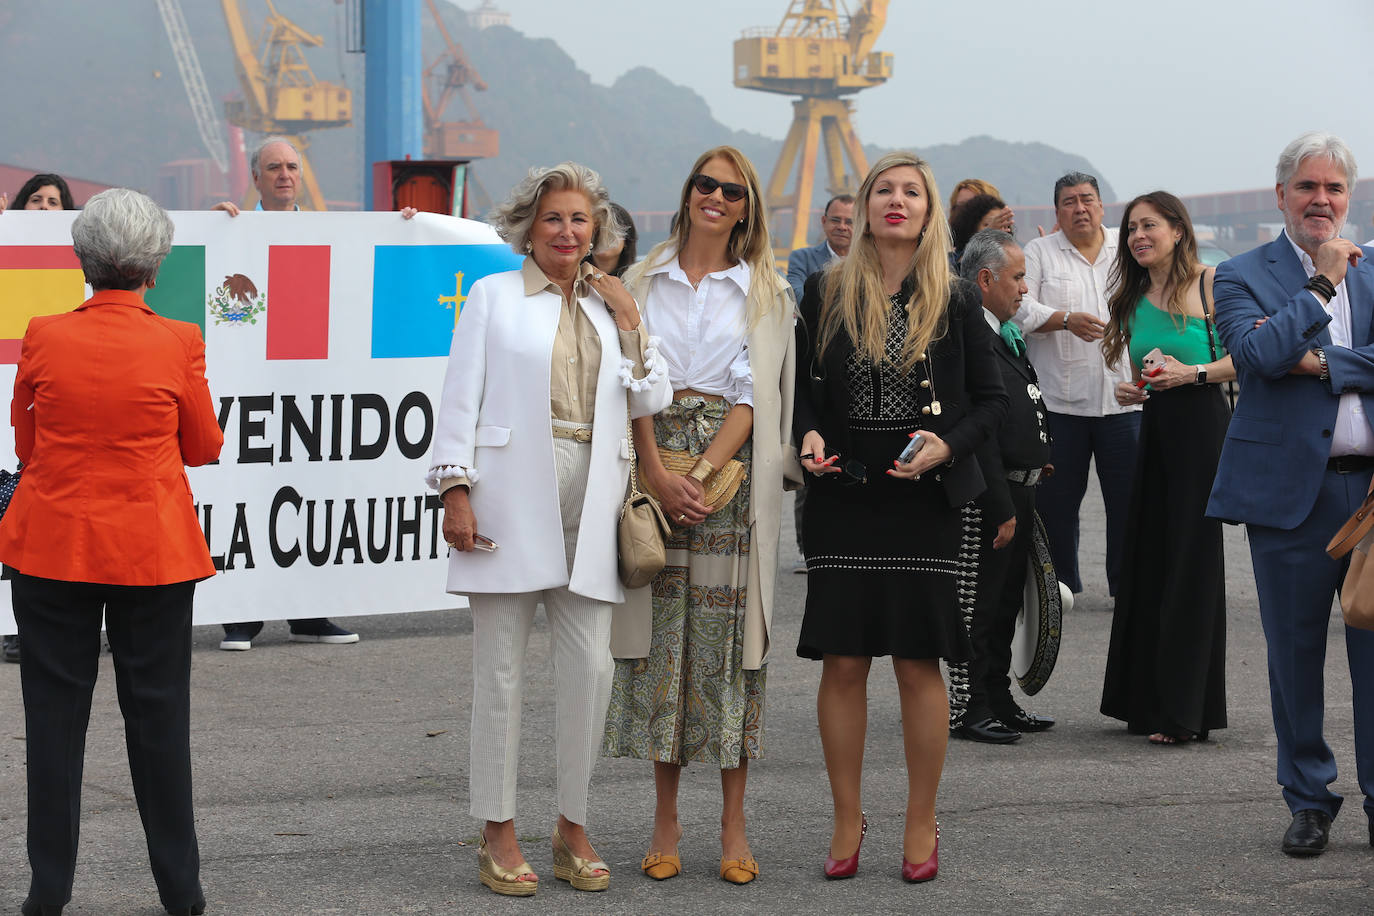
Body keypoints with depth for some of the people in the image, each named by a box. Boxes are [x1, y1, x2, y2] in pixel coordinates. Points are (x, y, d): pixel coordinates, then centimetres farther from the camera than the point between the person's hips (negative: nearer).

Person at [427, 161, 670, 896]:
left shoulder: (609, 305, 16)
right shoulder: (493, 296, 6)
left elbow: (649, 401, 11)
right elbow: (462, 396, 1)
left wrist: (628, 322, 2)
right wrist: (454, 488, -8)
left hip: (587, 502, 3)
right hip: (510, 495, -3)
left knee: (591, 666, 0)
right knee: (501, 666, 0)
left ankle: (572, 826, 13)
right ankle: (498, 832, 8)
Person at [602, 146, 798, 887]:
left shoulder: (764, 292, 7)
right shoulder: (645, 282, 10)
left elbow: (754, 396, -1)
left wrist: (702, 473, -13)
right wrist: (659, 476, -10)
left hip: (730, 472, -1)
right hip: (655, 470, 1)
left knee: (726, 635, -3)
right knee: (661, 634, 1)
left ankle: (734, 826, 3)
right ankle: (665, 822, 8)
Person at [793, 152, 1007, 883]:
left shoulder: (955, 301, 2)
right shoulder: (826, 293, 4)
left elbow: (992, 400, 4)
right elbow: (802, 384, 12)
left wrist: (946, 446, -12)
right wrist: (808, 435, -8)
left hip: (924, 500, -1)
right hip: (843, 497, 1)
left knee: (919, 662, 2)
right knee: (841, 662, 2)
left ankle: (921, 824, 13)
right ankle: (847, 822, 14)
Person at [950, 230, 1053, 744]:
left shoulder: (1004, 334, 15)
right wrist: (1001, 508, -22)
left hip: (1017, 493, 10)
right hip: (993, 495, -10)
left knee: (1005, 605, 16)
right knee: (982, 605, -3)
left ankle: (999, 703, 25)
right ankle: (971, 710, 4)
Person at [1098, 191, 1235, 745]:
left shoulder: (1210, 284, -4)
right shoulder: (1134, 299, 16)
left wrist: (1194, 373, -17)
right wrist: (1128, 391, 5)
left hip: (1201, 426, -7)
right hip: (1154, 428, 7)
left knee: (1190, 560, -6)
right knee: (1147, 560, 7)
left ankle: (1183, 711, -3)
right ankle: (1149, 701, 14)